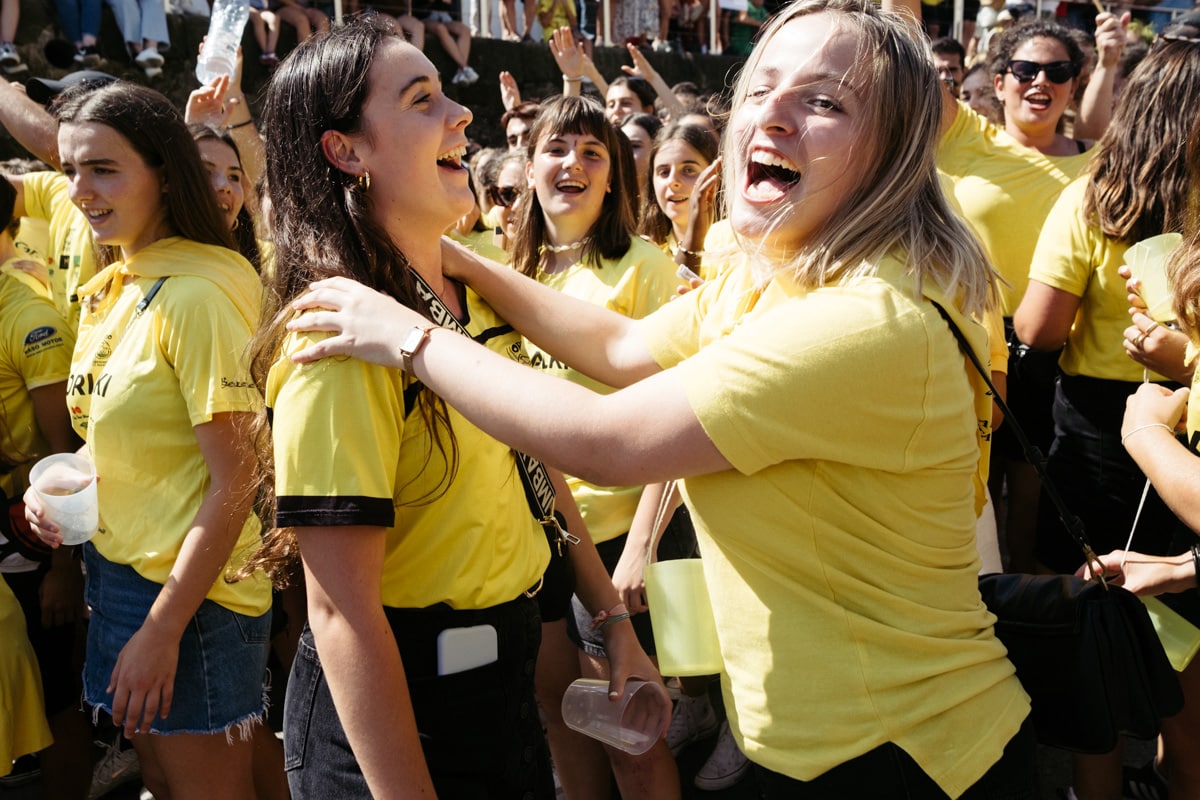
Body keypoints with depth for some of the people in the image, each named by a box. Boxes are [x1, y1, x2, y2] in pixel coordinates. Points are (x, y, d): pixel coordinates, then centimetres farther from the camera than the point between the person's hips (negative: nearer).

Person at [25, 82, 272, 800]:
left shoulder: (197, 296, -20)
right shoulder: (111, 289, 7)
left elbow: (235, 481, -21)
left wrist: (162, 630, -19)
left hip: (190, 593, -8)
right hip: (115, 572, 8)